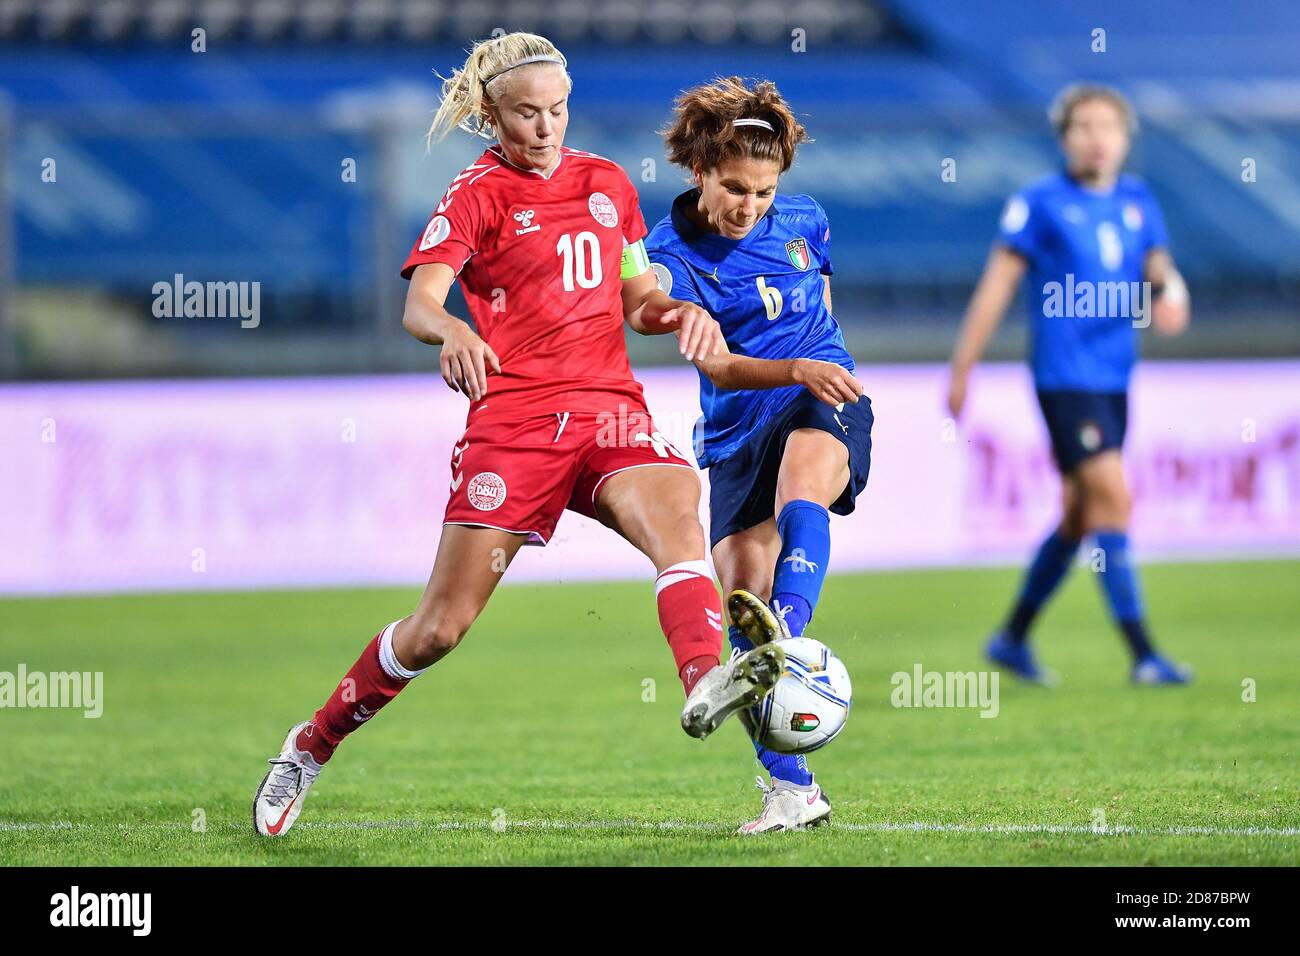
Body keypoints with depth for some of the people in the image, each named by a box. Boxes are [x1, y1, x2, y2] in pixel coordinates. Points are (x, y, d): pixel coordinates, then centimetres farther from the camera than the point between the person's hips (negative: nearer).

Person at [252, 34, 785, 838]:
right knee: (443, 626, -2)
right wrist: (451, 332, -38)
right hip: (514, 418, -4)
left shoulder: (607, 183, 15)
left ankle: (707, 687, -53)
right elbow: (419, 302, -15)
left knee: (677, 511, -30)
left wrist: (676, 313, 0)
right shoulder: (478, 194, -1)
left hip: (611, 408, 4)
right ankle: (311, 748, 18)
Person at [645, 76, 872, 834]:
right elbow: (714, 368, -17)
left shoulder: (806, 222, 4)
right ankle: (792, 788, -4)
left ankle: (789, 631, -62)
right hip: (735, 434, 0)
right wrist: (796, 369, -32)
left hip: (827, 407, 0)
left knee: (801, 478, -37)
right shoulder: (671, 252, -6)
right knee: (740, 610, -10)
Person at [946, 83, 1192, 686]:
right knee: (1113, 499, -15)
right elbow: (997, 284, -3)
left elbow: (1158, 266, 15)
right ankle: (1142, 654, -13)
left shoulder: (1138, 201, 11)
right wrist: (962, 368, -3)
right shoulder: (1040, 203, -4)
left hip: (1114, 379, 7)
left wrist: (1170, 292, -10)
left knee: (1080, 517, 12)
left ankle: (1013, 638, 27)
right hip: (1065, 378, -7)